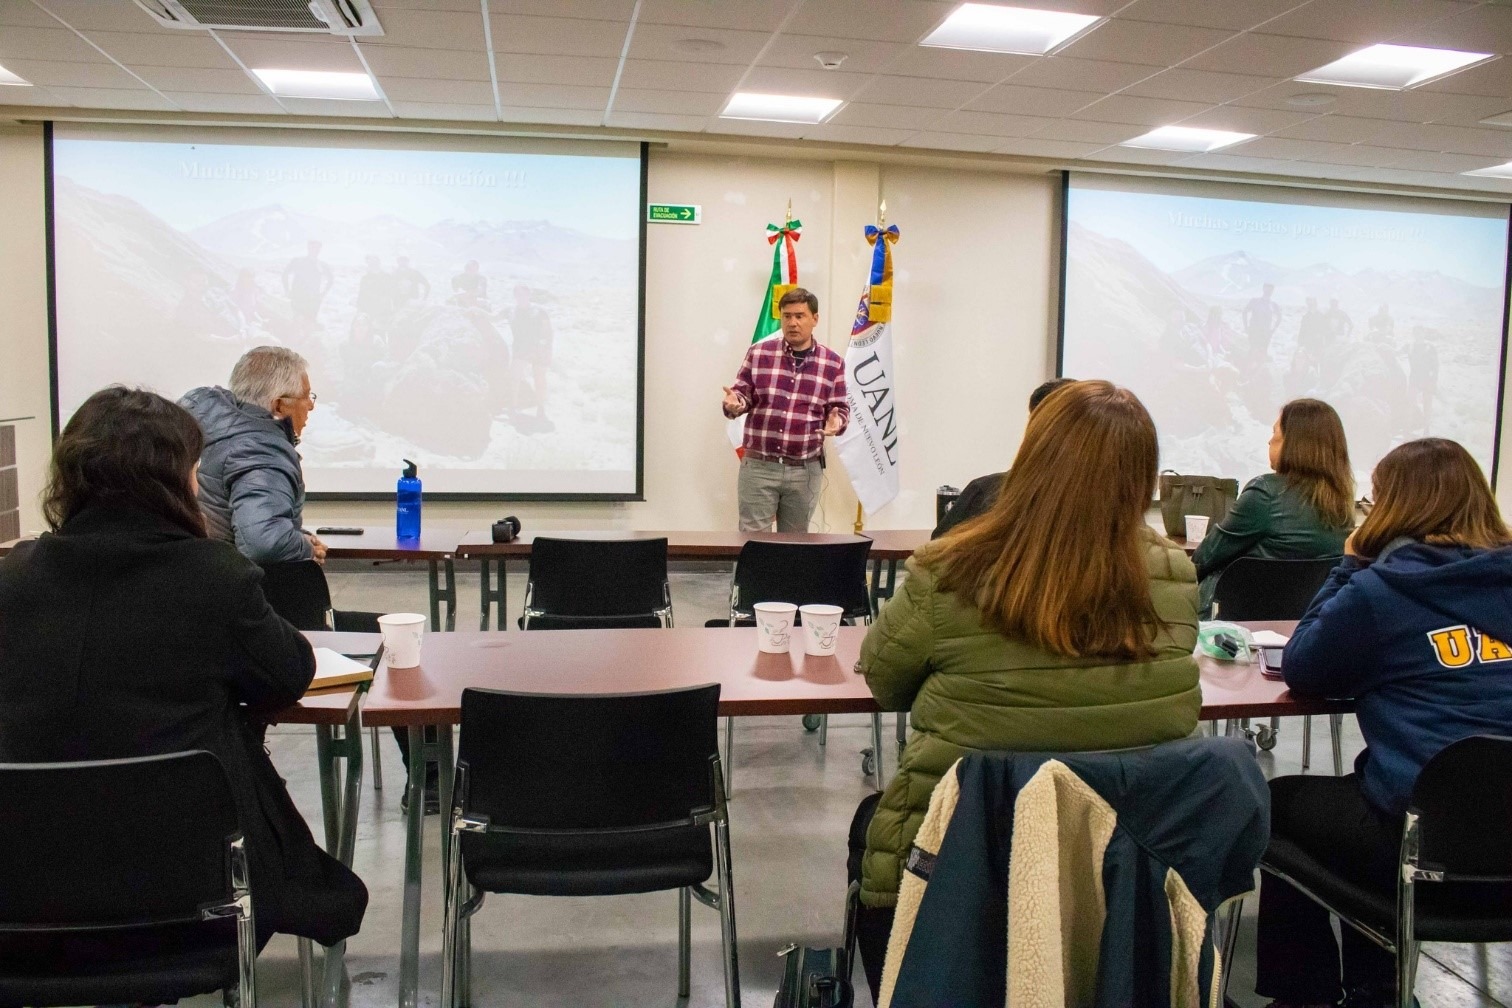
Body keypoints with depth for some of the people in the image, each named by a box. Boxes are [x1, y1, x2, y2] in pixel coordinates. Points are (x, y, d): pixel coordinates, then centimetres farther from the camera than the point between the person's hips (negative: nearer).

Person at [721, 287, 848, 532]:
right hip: (758, 466, -1)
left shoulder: (833, 363, 3)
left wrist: (836, 421, -15)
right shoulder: (758, 353, 1)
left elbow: (840, 408, 7)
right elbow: (743, 393, 5)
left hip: (805, 470, 1)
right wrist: (734, 403, -18)